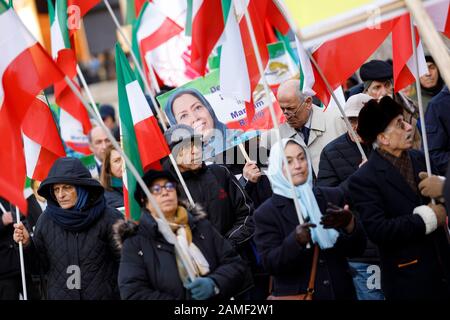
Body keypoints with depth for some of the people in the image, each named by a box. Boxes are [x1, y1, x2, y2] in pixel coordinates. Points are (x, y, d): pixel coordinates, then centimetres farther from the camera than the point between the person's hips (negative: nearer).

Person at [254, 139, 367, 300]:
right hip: (295, 294, -2)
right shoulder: (266, 213, -5)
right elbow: (270, 264, -14)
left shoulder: (333, 196, 1)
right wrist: (296, 240, -30)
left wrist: (349, 224, -21)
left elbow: (357, 248, -2)